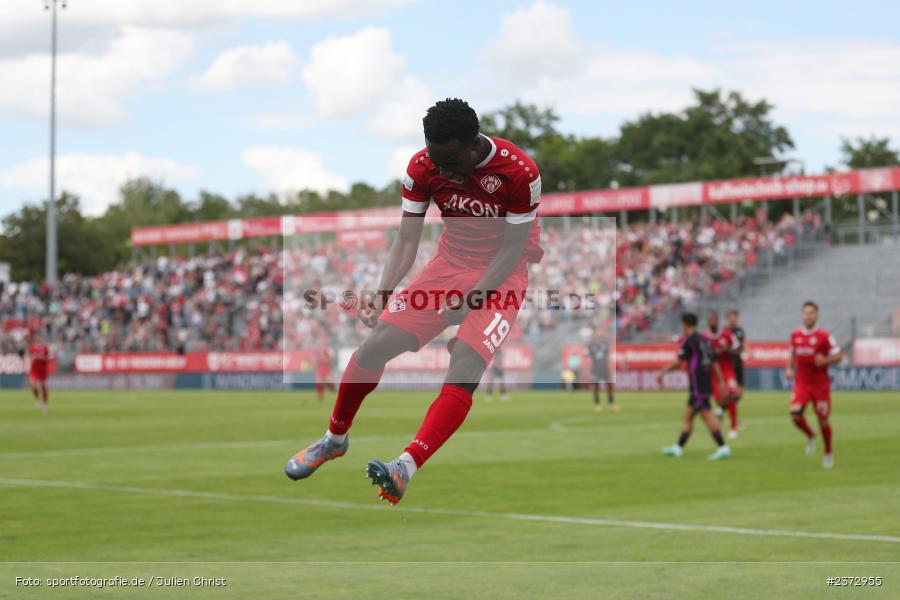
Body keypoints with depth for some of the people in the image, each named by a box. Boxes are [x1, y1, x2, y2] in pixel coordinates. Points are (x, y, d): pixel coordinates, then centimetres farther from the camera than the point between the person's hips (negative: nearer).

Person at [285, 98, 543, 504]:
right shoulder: (423, 167, -11)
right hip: (449, 266, 4)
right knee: (374, 345, -5)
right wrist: (382, 294, -22)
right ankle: (335, 439, 19)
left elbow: (512, 251, -18)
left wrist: (469, 301, -25)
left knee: (465, 368, -26)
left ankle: (405, 468, -36)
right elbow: (407, 239, -7)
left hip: (501, 277, -4)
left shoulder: (519, 173, -23)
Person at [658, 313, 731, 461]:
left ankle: (722, 448, -16)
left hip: (697, 386, -9)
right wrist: (721, 383, 16)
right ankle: (678, 448, 18)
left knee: (707, 415, -11)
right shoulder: (705, 340, 15)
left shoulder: (689, 341, -9)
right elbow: (715, 364, 15)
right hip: (706, 385, 9)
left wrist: (663, 372, 5)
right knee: (688, 415, 14)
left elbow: (677, 363, -8)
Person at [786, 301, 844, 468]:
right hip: (801, 382, 3)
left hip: (820, 384, -3)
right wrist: (789, 368, 4)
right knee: (795, 413, -18)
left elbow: (838, 356, -6)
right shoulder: (795, 334, 5)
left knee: (823, 419, 3)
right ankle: (810, 436, 13)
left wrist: (825, 360, -24)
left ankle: (828, 453, 24)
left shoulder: (824, 335, -8)